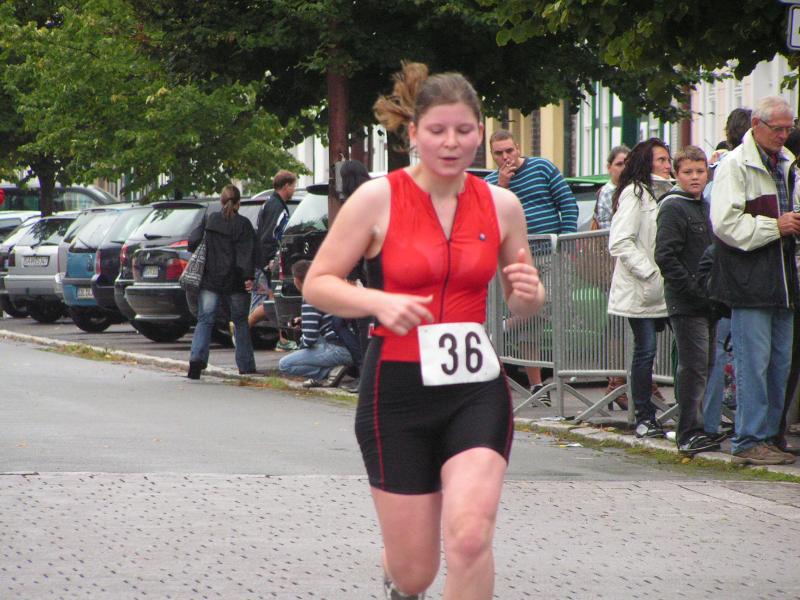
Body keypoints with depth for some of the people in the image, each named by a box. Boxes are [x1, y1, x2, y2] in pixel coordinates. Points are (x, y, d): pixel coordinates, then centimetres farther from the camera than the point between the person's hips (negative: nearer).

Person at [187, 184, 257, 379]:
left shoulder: (208, 220, 3)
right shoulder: (243, 224, -6)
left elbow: (192, 242, 3)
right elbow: (246, 253, -13)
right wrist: (248, 277, -15)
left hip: (209, 280, 1)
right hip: (234, 282, -1)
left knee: (205, 320, -1)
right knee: (240, 321, 12)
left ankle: (197, 358, -24)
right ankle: (245, 365, 16)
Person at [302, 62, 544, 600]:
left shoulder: (502, 205, 4)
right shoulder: (378, 199, -5)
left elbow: (521, 306, 16)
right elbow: (317, 283, -2)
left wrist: (529, 293, -8)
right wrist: (379, 302, -20)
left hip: (476, 389, 2)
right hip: (398, 389, -2)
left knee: (470, 536, -21)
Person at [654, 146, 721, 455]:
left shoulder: (705, 207, 17)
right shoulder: (672, 207, -8)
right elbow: (666, 256, -16)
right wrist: (695, 290, -19)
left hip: (709, 301, 8)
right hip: (686, 303, -8)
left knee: (706, 366, 11)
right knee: (694, 367, -10)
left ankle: (694, 430, 18)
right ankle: (689, 434, -8)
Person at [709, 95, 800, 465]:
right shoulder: (735, 166, -7)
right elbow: (726, 223, -17)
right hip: (749, 282, -8)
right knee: (753, 362, -8)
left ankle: (770, 436, 16)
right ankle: (749, 442, -5)